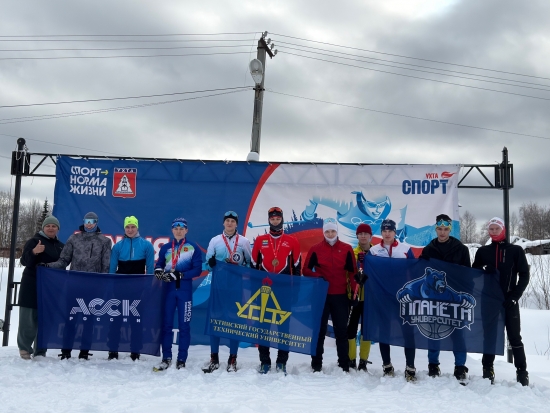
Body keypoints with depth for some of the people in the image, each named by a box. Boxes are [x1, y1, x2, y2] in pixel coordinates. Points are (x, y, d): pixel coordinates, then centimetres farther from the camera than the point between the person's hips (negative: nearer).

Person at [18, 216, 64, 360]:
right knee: (28, 319, -3)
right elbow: (24, 261, -14)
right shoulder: (34, 241, -3)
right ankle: (24, 348, 13)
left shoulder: (61, 246, 13)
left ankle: (40, 351, 13)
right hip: (32, 286, -4)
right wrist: (34, 252, -31)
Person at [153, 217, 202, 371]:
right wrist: (158, 271, -12)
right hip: (168, 290, 3)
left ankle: (182, 360, 11)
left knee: (184, 326, 2)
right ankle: (166, 358, 14)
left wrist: (179, 275, -16)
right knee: (166, 324, 4)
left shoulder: (193, 248, 1)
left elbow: (197, 269, -5)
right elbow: (159, 265, 12)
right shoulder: (165, 248, 11)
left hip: (185, 291, -2)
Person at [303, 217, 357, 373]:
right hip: (321, 295, -1)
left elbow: (352, 272, 5)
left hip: (340, 296, 1)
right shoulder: (316, 249, 1)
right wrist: (317, 277, -16)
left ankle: (344, 364, 16)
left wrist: (355, 292, -1)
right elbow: (306, 269, 3)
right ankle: (316, 364, 13)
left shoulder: (346, 249, 3)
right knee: (320, 330, 5)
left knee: (341, 331, 7)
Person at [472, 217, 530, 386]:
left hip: (509, 302, -2)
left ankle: (522, 373, 5)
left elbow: (524, 275, 0)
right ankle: (488, 371, 14)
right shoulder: (483, 251, 9)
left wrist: (514, 296, -10)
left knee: (514, 338, 1)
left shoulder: (516, 250, 2)